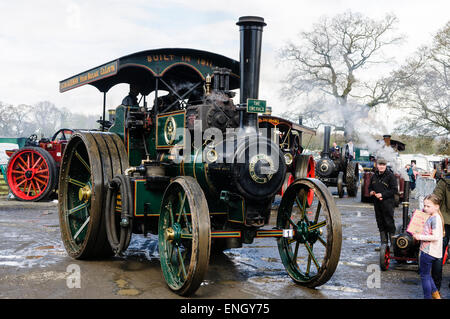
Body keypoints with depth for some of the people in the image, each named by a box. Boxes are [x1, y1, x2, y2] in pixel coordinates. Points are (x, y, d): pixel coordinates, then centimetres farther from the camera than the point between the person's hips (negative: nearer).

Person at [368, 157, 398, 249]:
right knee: (380, 224, 10)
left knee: (389, 223, -6)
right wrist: (371, 192, 2)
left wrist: (383, 195, -16)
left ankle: (393, 244, 0)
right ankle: (384, 244, 19)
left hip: (387, 203, -6)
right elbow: (370, 187, 25)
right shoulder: (374, 176, 13)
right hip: (377, 203, 6)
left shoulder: (390, 175, -6)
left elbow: (394, 190, -10)